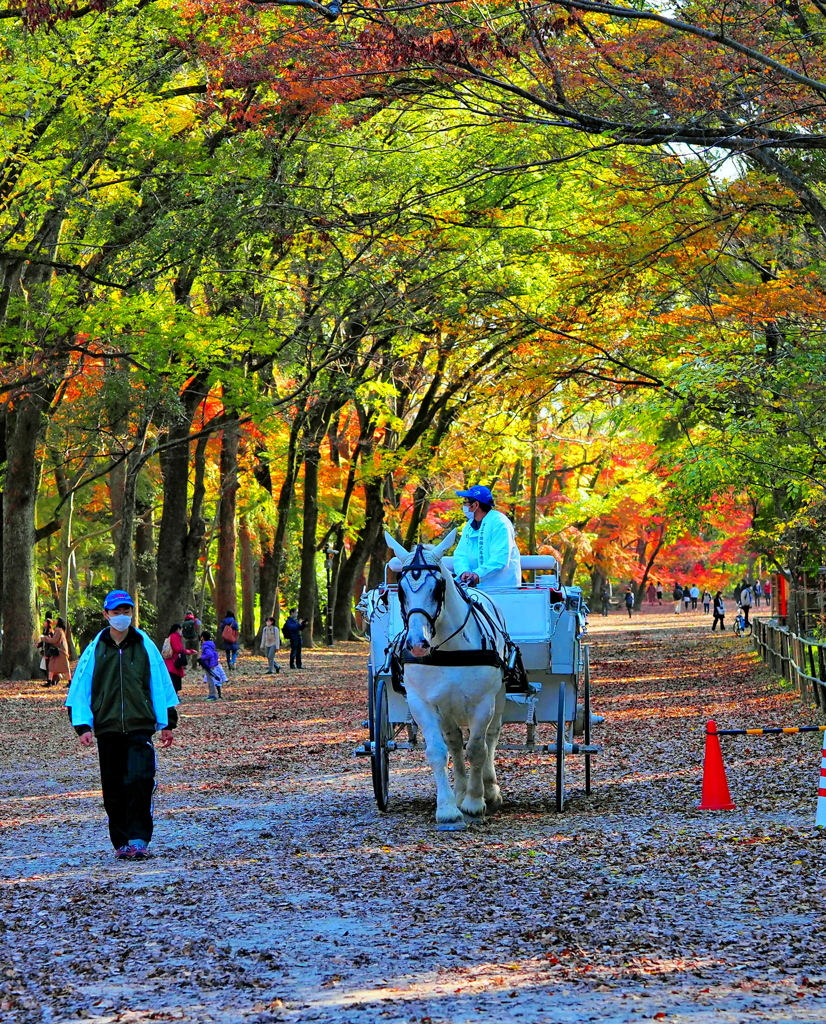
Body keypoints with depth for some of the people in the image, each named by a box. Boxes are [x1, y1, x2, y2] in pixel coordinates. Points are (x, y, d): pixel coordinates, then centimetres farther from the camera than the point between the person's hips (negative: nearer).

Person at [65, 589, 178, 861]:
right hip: (107, 729, 2)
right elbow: (80, 689, 6)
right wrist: (83, 726, -2)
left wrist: (167, 723, 8)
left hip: (140, 728, -2)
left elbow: (161, 684, 9)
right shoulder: (95, 650, 5)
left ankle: (138, 839, -10)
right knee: (113, 788, 5)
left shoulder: (145, 647, 4)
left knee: (139, 782, -15)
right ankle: (121, 843, 15)